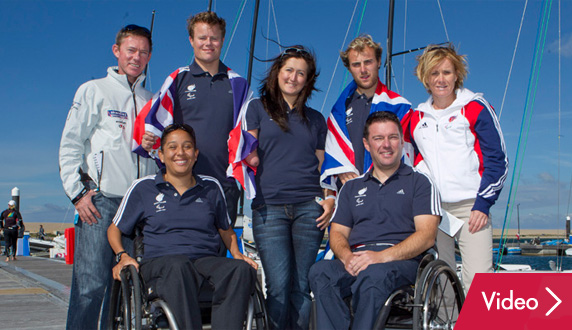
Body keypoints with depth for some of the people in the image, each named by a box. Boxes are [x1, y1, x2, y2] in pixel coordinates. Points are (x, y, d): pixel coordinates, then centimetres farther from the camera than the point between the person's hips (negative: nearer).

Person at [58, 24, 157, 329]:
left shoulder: (151, 102, 20)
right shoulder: (93, 91, 10)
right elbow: (69, 144, 4)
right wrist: (77, 192, -6)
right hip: (100, 200, -3)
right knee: (91, 282, -10)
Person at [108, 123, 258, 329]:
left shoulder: (211, 187, 18)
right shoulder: (143, 188, 12)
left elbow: (226, 230, 30)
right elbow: (115, 229, 19)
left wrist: (237, 254, 10)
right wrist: (123, 255, 0)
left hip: (207, 260, 2)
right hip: (160, 262, -2)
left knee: (242, 270, -32)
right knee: (179, 267, -41)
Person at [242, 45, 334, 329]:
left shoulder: (316, 119, 20)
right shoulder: (258, 108, 13)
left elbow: (321, 167, 18)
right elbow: (247, 155, 10)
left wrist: (330, 199, 4)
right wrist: (250, 157, -11)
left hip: (308, 207, 2)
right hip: (269, 207, -2)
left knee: (302, 285, 0)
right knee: (279, 284, -9)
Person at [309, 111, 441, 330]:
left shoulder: (418, 183, 14)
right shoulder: (352, 187, 26)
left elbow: (427, 235, 0)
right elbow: (337, 233, 18)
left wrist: (382, 256, -16)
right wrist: (347, 256, -7)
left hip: (401, 261, -3)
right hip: (355, 260, 3)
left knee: (373, 274, -39)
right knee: (320, 272, -30)